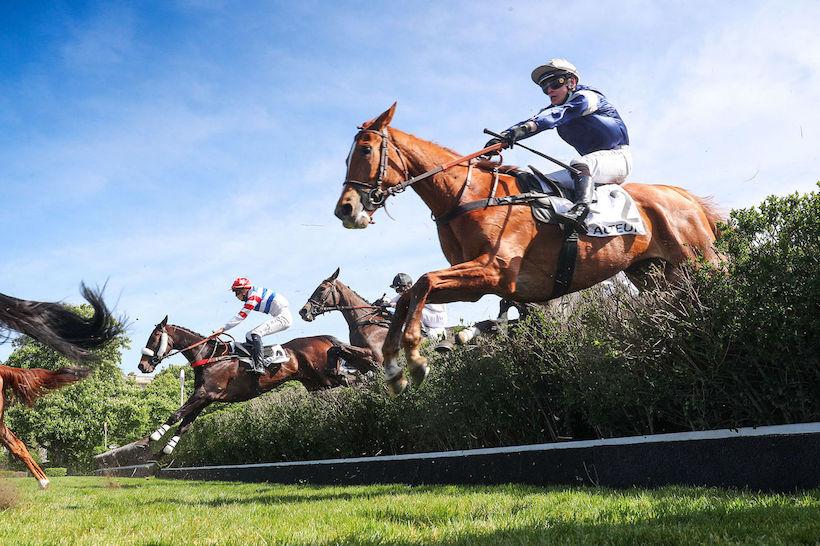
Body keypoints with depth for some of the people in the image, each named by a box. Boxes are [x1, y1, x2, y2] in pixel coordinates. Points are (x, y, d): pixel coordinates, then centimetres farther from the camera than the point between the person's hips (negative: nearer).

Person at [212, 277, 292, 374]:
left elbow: (240, 317, -18)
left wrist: (223, 329, -17)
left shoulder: (253, 296, -16)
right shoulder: (252, 296, 13)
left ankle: (259, 366, -31)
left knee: (255, 333, -24)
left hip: (283, 316, -11)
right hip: (281, 316, 11)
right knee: (249, 336, 9)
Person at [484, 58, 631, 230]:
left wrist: (526, 127, -47)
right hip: (593, 161, 9)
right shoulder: (555, 108, 12)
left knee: (579, 164, -38)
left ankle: (582, 207, -59)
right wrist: (503, 137, -25)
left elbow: (560, 113, -30)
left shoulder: (586, 97, -11)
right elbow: (533, 121, -5)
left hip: (618, 157, -9)